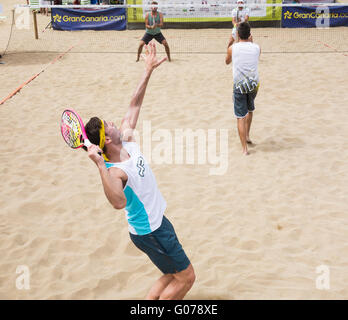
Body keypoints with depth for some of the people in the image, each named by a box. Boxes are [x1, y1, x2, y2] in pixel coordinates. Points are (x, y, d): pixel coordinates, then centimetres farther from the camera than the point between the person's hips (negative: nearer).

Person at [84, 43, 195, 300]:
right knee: (186, 278, 4)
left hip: (157, 222, 9)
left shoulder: (126, 139, -6)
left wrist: (148, 71, 3)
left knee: (172, 276, 21)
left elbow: (134, 105, 3)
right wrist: (100, 165, -59)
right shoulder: (115, 171, -31)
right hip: (150, 232, -9)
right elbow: (119, 202, -53)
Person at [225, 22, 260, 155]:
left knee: (241, 117, 1)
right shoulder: (256, 48, -1)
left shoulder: (232, 48, -5)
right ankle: (247, 135, 35)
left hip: (239, 86, -2)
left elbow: (227, 61, 16)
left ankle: (245, 148, -1)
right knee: (250, 110, 29)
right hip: (254, 84, 2)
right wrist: (251, 42, 26)